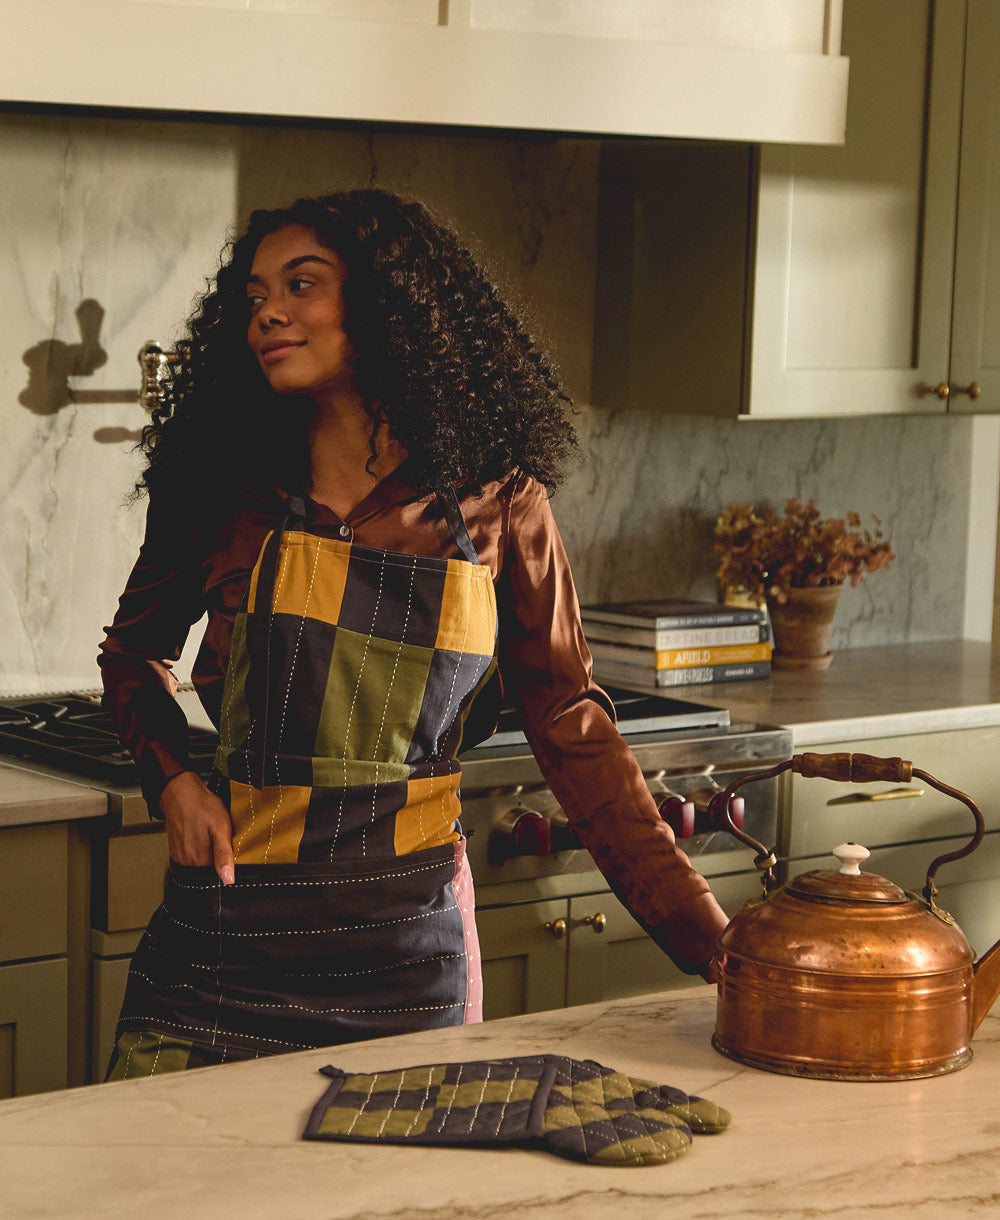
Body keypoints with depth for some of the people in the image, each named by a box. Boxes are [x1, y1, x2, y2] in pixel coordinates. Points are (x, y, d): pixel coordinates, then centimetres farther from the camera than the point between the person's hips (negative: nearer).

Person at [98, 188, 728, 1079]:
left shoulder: (500, 510, -2)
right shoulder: (225, 497, 1)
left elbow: (576, 737, 1)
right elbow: (135, 651, 19)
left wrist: (711, 942, -3)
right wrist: (173, 781, -1)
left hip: (408, 950, -1)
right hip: (230, 929, 1)